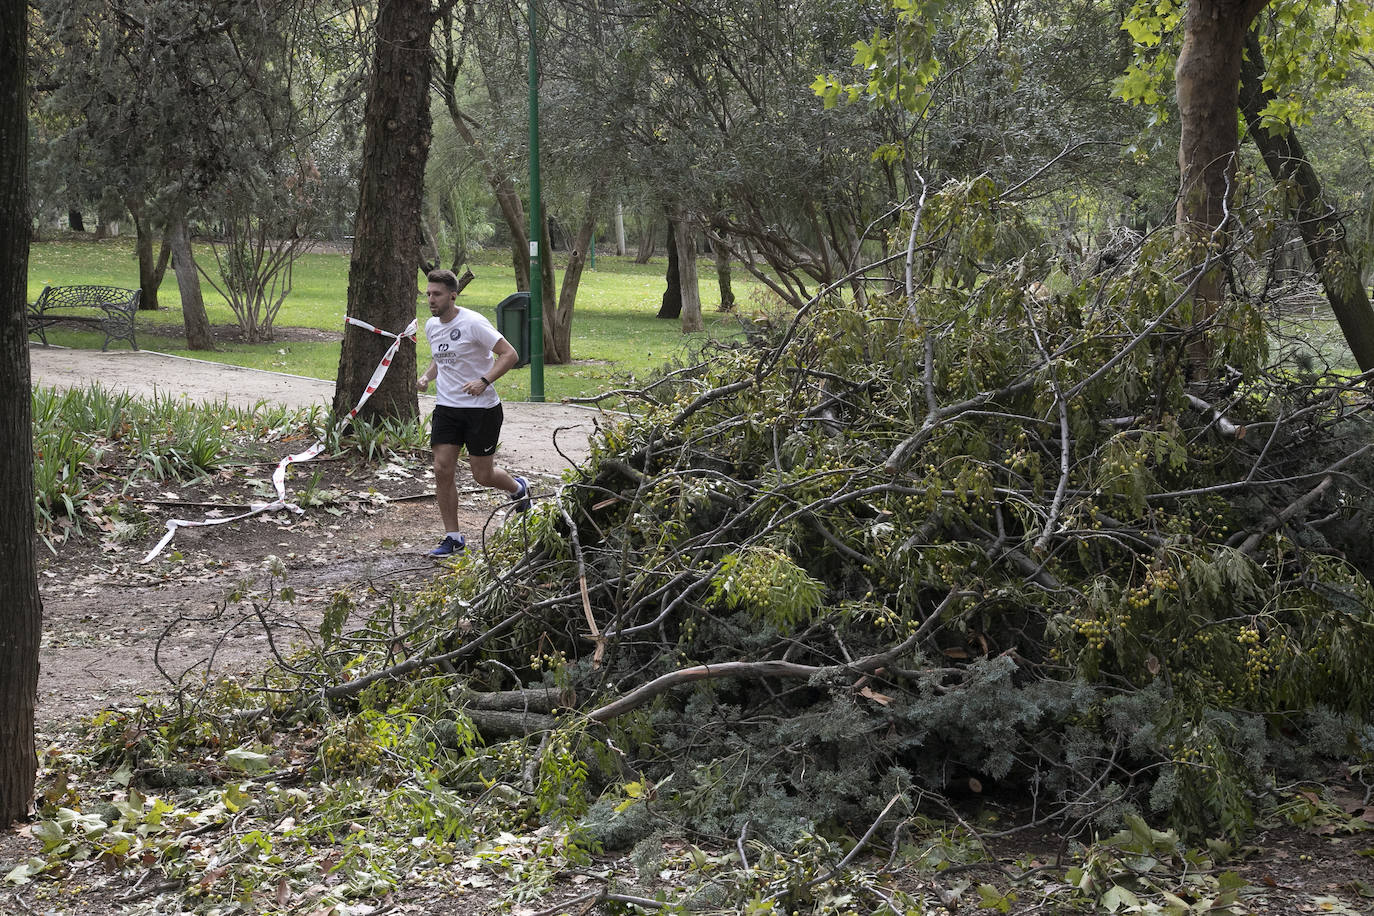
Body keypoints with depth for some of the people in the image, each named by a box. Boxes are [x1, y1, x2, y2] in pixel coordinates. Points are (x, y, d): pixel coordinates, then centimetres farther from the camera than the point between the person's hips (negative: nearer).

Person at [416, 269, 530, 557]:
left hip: (482, 408, -6)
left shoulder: (473, 323, -16)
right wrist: (427, 376, 4)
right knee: (442, 469, -5)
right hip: (446, 407, 6)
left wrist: (484, 381, -27)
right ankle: (453, 537, 4)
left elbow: (510, 354, -16)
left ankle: (518, 487, 37)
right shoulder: (431, 326, 7)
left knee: (482, 475, 2)